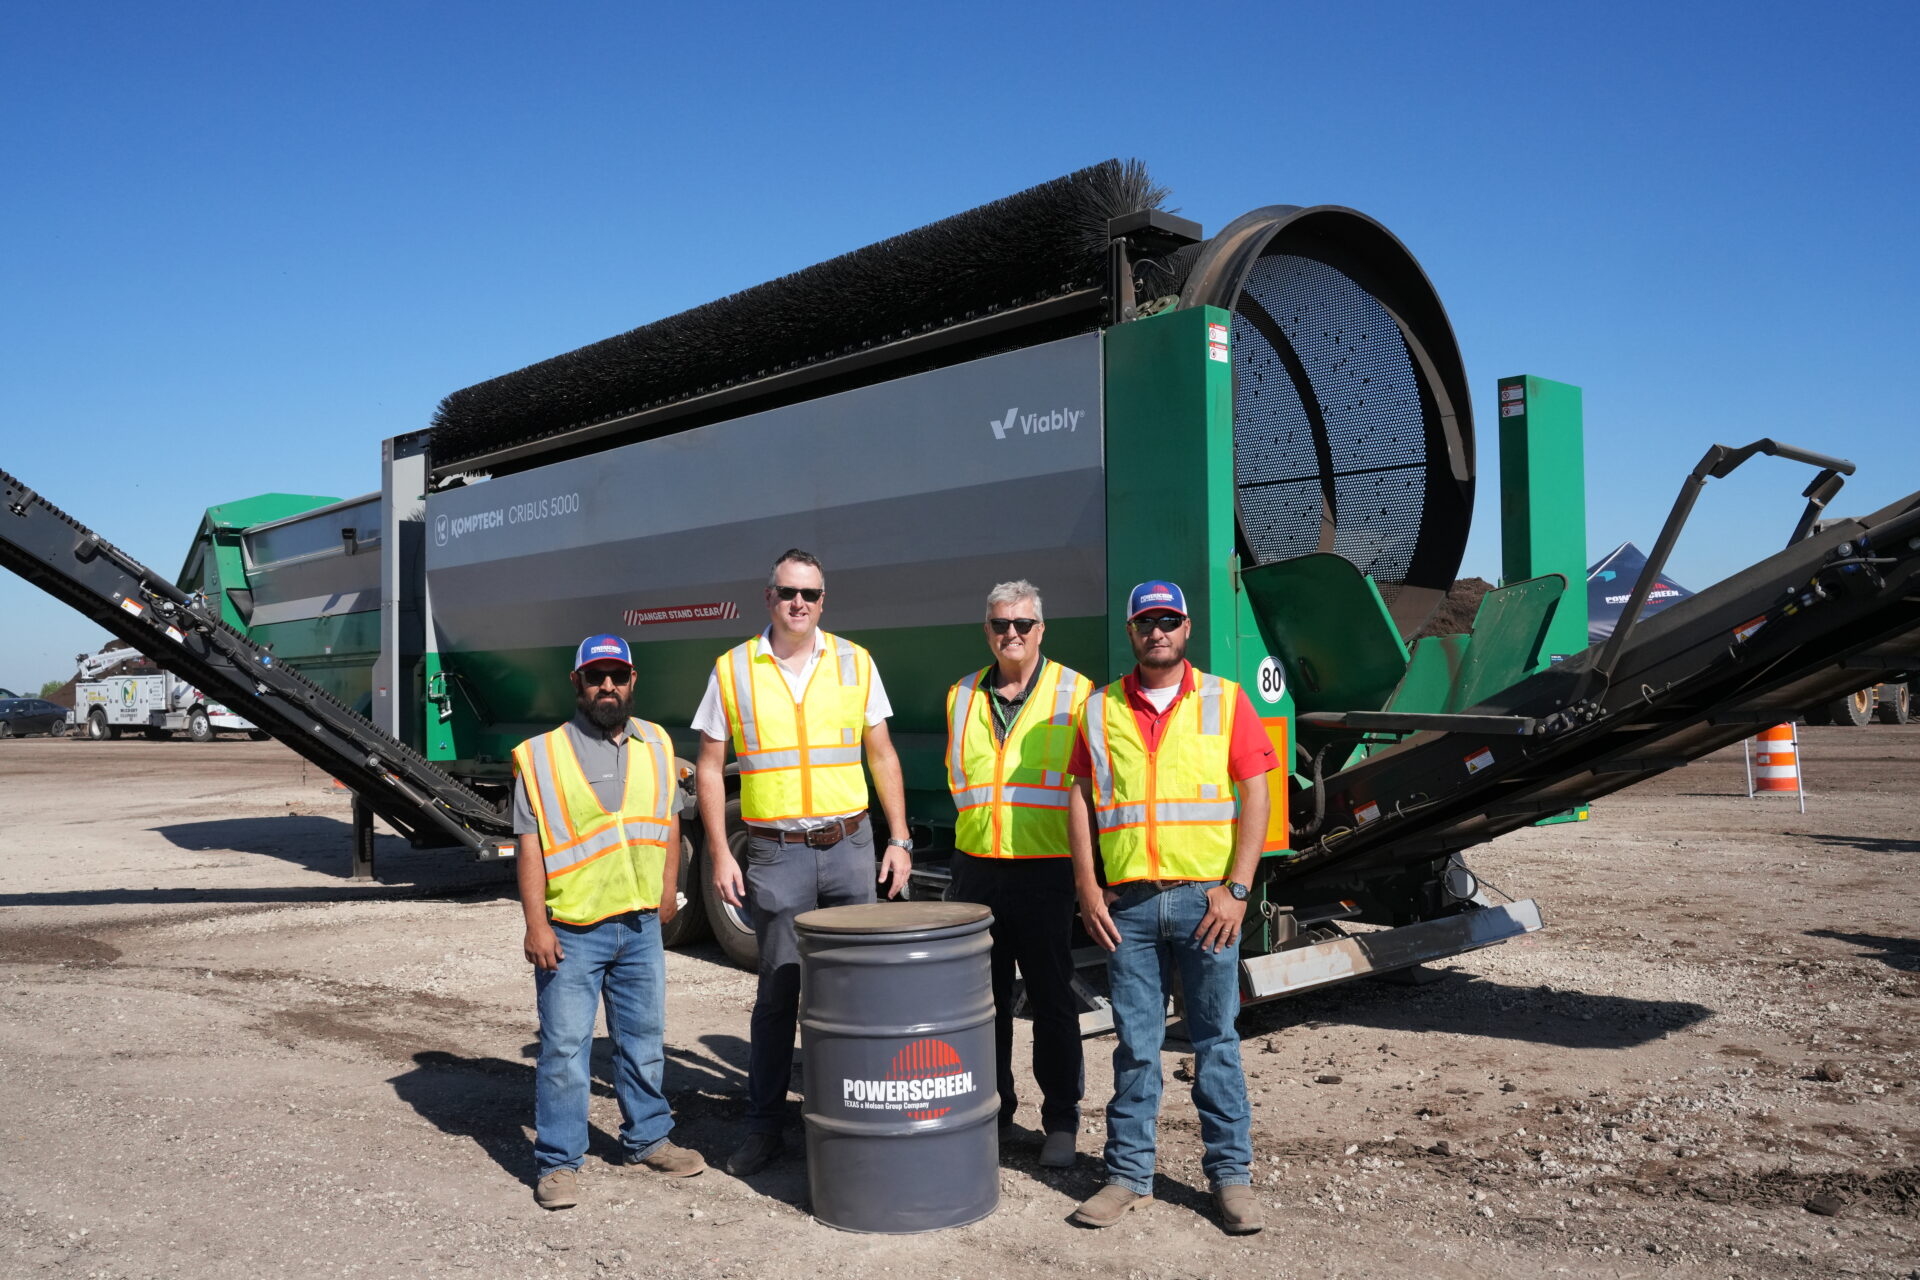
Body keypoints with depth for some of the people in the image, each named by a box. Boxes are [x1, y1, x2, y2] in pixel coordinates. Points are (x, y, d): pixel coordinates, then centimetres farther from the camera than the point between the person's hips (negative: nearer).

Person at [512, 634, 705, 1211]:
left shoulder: (656, 745, 9)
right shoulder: (543, 757, -5)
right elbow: (530, 845, -8)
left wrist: (667, 891, 14)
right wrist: (536, 923, -13)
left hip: (641, 926, 5)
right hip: (571, 931, -4)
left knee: (644, 1040, 15)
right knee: (564, 1048, -1)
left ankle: (647, 1139, 31)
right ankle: (557, 1162, 11)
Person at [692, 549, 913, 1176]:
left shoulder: (854, 663, 4)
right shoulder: (733, 669, 0)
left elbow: (882, 756, 8)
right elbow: (710, 769, 4)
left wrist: (899, 841, 2)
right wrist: (719, 854, -3)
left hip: (849, 846, 2)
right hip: (776, 852, -1)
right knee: (777, 991, 3)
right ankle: (763, 1126, 15)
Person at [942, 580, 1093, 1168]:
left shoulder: (1075, 693, -2)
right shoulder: (962, 696, 11)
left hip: (1046, 872, -4)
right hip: (976, 869, 4)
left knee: (1052, 1001, 4)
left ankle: (1062, 1121, 16)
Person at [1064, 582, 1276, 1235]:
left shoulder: (1225, 700, 4)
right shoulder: (1101, 709, 9)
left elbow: (1255, 794, 0)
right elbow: (1080, 800, 10)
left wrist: (1236, 888, -8)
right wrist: (1087, 887, 1)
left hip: (1205, 897, -1)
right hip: (1128, 902, 2)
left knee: (1216, 1039, 6)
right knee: (1134, 1045, 7)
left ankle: (1231, 1175, 16)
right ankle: (1128, 1174, 17)